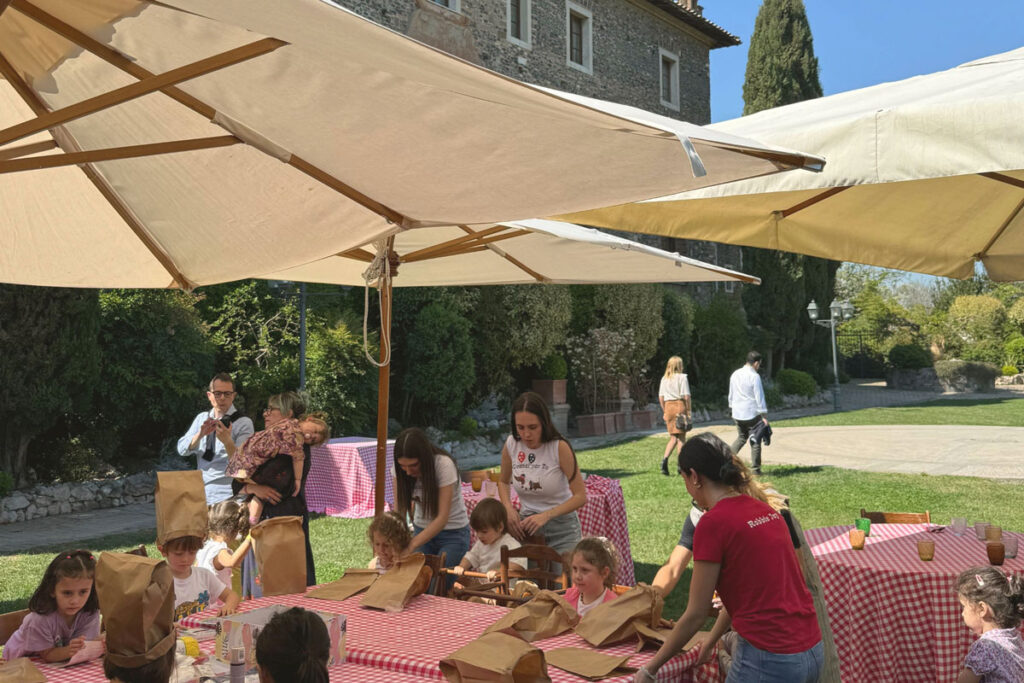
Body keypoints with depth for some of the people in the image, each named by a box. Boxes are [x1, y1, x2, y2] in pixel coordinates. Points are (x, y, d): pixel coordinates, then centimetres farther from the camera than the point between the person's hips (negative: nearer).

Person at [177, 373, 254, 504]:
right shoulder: (202, 418, 11)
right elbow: (182, 450, 2)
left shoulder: (244, 423, -7)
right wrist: (200, 435, -17)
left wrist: (227, 441, -34)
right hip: (200, 492, 5)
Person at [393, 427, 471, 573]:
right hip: (422, 529, 4)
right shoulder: (400, 468, -12)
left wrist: (411, 546, -33)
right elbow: (399, 511, -13)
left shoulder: (444, 465, -25)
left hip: (453, 533, -3)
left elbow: (442, 517, -25)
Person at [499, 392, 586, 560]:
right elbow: (503, 482, 14)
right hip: (528, 525, 3)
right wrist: (508, 507, -6)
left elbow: (580, 496, -16)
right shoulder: (510, 445, -5)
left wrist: (546, 516, -26)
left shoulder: (559, 447, -17)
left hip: (562, 528, -3)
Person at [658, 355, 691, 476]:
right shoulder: (682, 377, -5)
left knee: (673, 437, 11)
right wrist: (689, 411, -6)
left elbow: (661, 398, 10)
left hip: (668, 407, 4)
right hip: (680, 405, -4)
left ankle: (665, 458, -10)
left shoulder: (664, 379, 10)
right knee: (681, 437, 3)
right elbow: (686, 396, -10)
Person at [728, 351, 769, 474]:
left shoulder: (735, 374, 7)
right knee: (755, 441, 5)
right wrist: (764, 416, -8)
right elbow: (759, 397, -13)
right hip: (752, 413, -6)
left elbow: (731, 395, 15)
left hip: (737, 414, 6)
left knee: (741, 437, 22)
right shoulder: (754, 376, -13)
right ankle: (755, 468, 9)